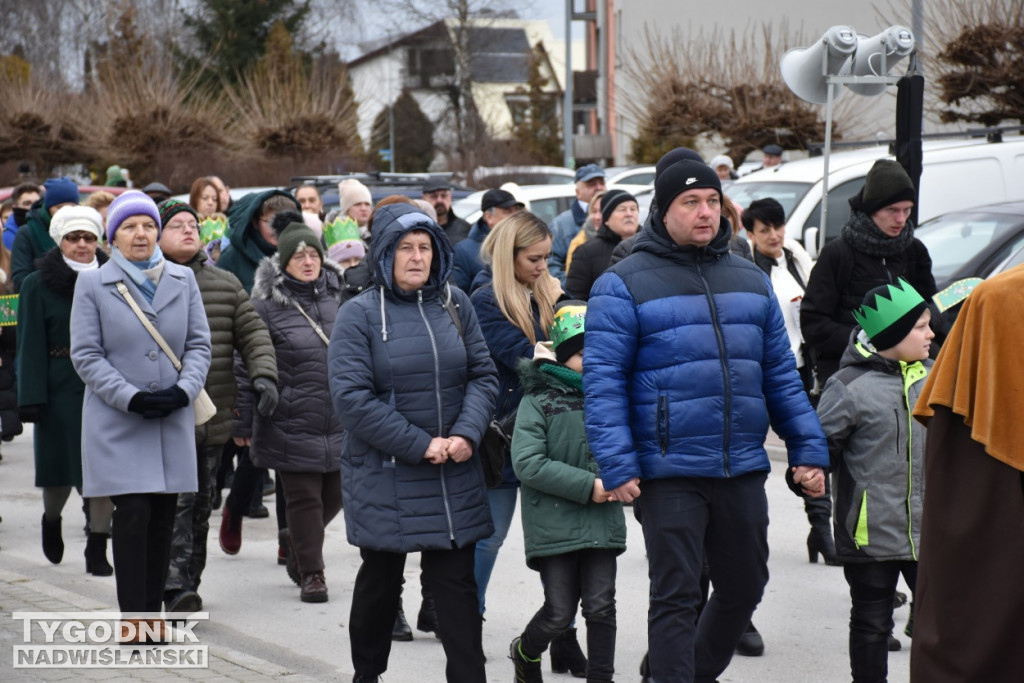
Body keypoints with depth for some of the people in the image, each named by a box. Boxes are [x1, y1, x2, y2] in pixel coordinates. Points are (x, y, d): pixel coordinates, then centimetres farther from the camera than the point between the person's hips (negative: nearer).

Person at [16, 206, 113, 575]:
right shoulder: (38, 285, 2)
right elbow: (31, 346, -2)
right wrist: (32, 398, -10)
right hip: (61, 389, -1)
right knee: (59, 469, 7)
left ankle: (97, 549, 4)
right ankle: (51, 520, 37)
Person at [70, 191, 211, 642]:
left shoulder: (183, 281, 9)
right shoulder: (92, 284, 1)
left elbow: (199, 344, 8)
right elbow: (86, 355, -4)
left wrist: (183, 389, -10)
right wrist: (130, 398, -14)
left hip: (173, 420, 3)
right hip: (118, 424, -3)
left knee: (163, 518, 4)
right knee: (134, 514, -10)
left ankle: (153, 611, 12)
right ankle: (133, 619, -5)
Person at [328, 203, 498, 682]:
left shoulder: (454, 304, 5)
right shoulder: (360, 314, -7)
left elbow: (483, 375, 5)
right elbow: (351, 398, -14)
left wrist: (466, 434, -13)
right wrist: (420, 445, -17)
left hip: (453, 477, 3)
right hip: (383, 476, -2)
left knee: (456, 584, 2)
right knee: (380, 582, 12)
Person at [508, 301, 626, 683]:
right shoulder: (538, 401, -3)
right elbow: (527, 464, -13)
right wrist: (587, 486, -16)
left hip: (602, 524, 3)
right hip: (554, 526, -3)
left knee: (601, 606, -2)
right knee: (560, 612, 2)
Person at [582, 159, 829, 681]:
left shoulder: (750, 281, 14)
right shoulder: (625, 284, -4)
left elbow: (780, 374, 16)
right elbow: (602, 380, -9)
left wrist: (808, 450, 9)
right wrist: (616, 466, -17)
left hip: (743, 468, 6)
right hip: (669, 473, -6)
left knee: (744, 587, 15)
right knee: (675, 596, -3)